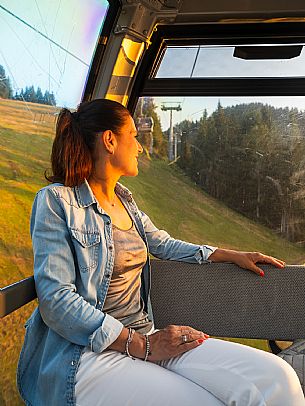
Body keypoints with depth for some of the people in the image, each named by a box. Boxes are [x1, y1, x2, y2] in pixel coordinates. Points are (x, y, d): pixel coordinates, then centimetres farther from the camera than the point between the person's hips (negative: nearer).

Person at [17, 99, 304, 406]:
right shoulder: (57, 201, -7)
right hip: (86, 354, -6)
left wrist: (233, 255, 22)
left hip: (145, 336, 6)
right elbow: (55, 300, -15)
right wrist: (140, 345, -19)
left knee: (277, 379, -16)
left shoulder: (125, 200, 15)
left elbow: (165, 245, 29)